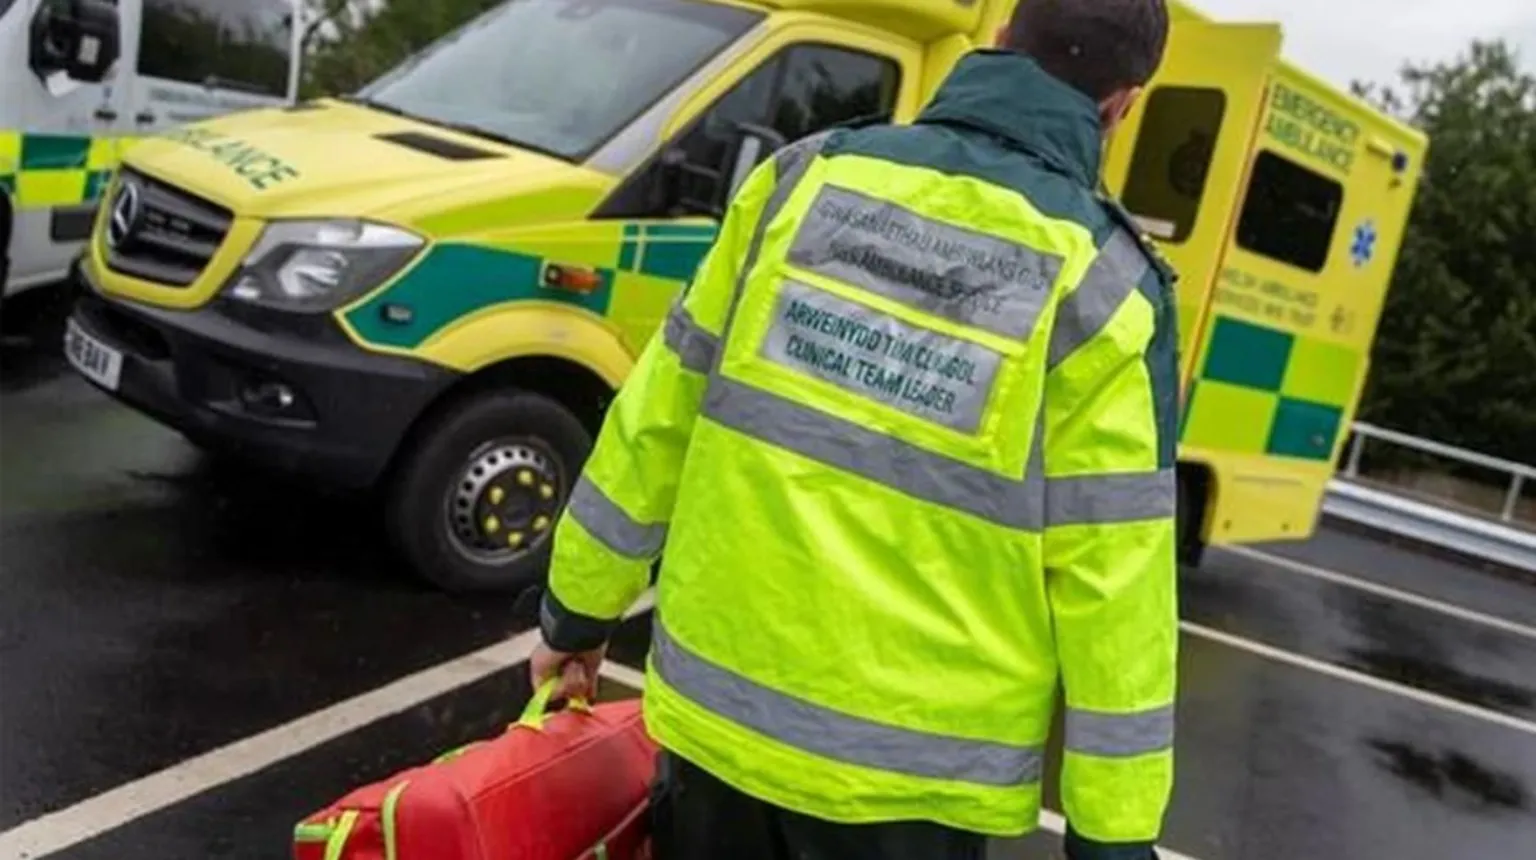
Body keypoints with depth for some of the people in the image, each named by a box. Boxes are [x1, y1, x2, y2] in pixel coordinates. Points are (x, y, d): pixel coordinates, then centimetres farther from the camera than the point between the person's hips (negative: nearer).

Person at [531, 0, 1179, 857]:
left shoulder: (807, 177, -2)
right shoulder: (1102, 288, -11)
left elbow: (658, 419, 2)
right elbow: (1111, 579, -11)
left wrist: (578, 611, 14)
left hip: (715, 708, 3)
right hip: (910, 771, -2)